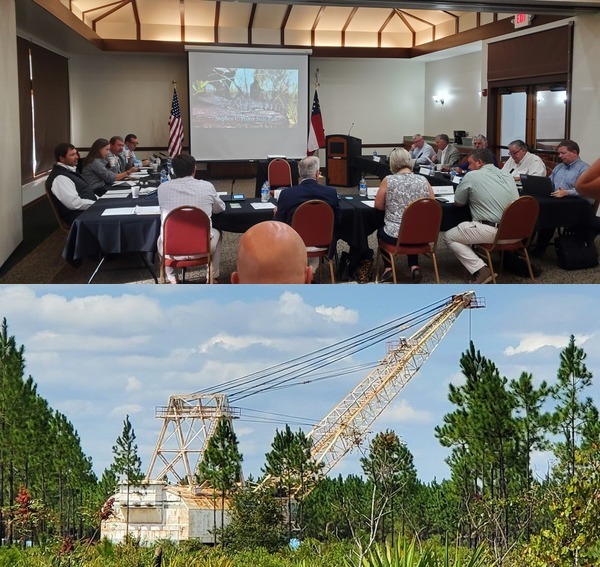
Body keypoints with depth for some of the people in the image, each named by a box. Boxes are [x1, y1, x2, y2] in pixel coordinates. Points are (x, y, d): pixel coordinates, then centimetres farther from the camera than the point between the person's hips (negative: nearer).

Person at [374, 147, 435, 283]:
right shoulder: (423, 180, -2)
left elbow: (378, 206, 1)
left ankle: (388, 268, 21)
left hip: (396, 235, -2)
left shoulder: (388, 180, -9)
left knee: (381, 231, 33)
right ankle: (414, 267, 20)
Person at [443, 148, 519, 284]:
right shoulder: (508, 177, 13)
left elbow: (458, 203, 7)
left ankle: (480, 270, -5)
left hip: (492, 232, -8)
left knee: (449, 237, 9)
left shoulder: (471, 176, -3)